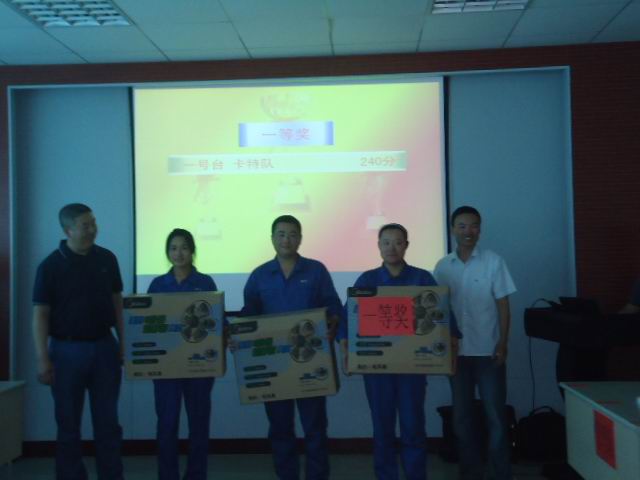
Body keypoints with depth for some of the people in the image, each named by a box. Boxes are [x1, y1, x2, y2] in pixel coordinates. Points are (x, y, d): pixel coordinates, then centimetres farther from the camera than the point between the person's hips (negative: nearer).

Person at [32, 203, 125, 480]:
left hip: (104, 346, 3)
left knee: (108, 421, 8)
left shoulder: (107, 259, 2)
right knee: (68, 423, 8)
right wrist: (43, 359, -12)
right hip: (67, 350, -3)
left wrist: (123, 341, 5)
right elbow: (40, 314, -7)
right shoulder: (50, 266, -8)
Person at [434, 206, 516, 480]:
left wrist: (502, 344, -9)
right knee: (461, 416, 9)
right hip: (457, 351, 3)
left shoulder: (493, 261, -2)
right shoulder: (443, 266, 4)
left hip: (488, 351, -2)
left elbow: (503, 306, -2)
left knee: (495, 415, 2)